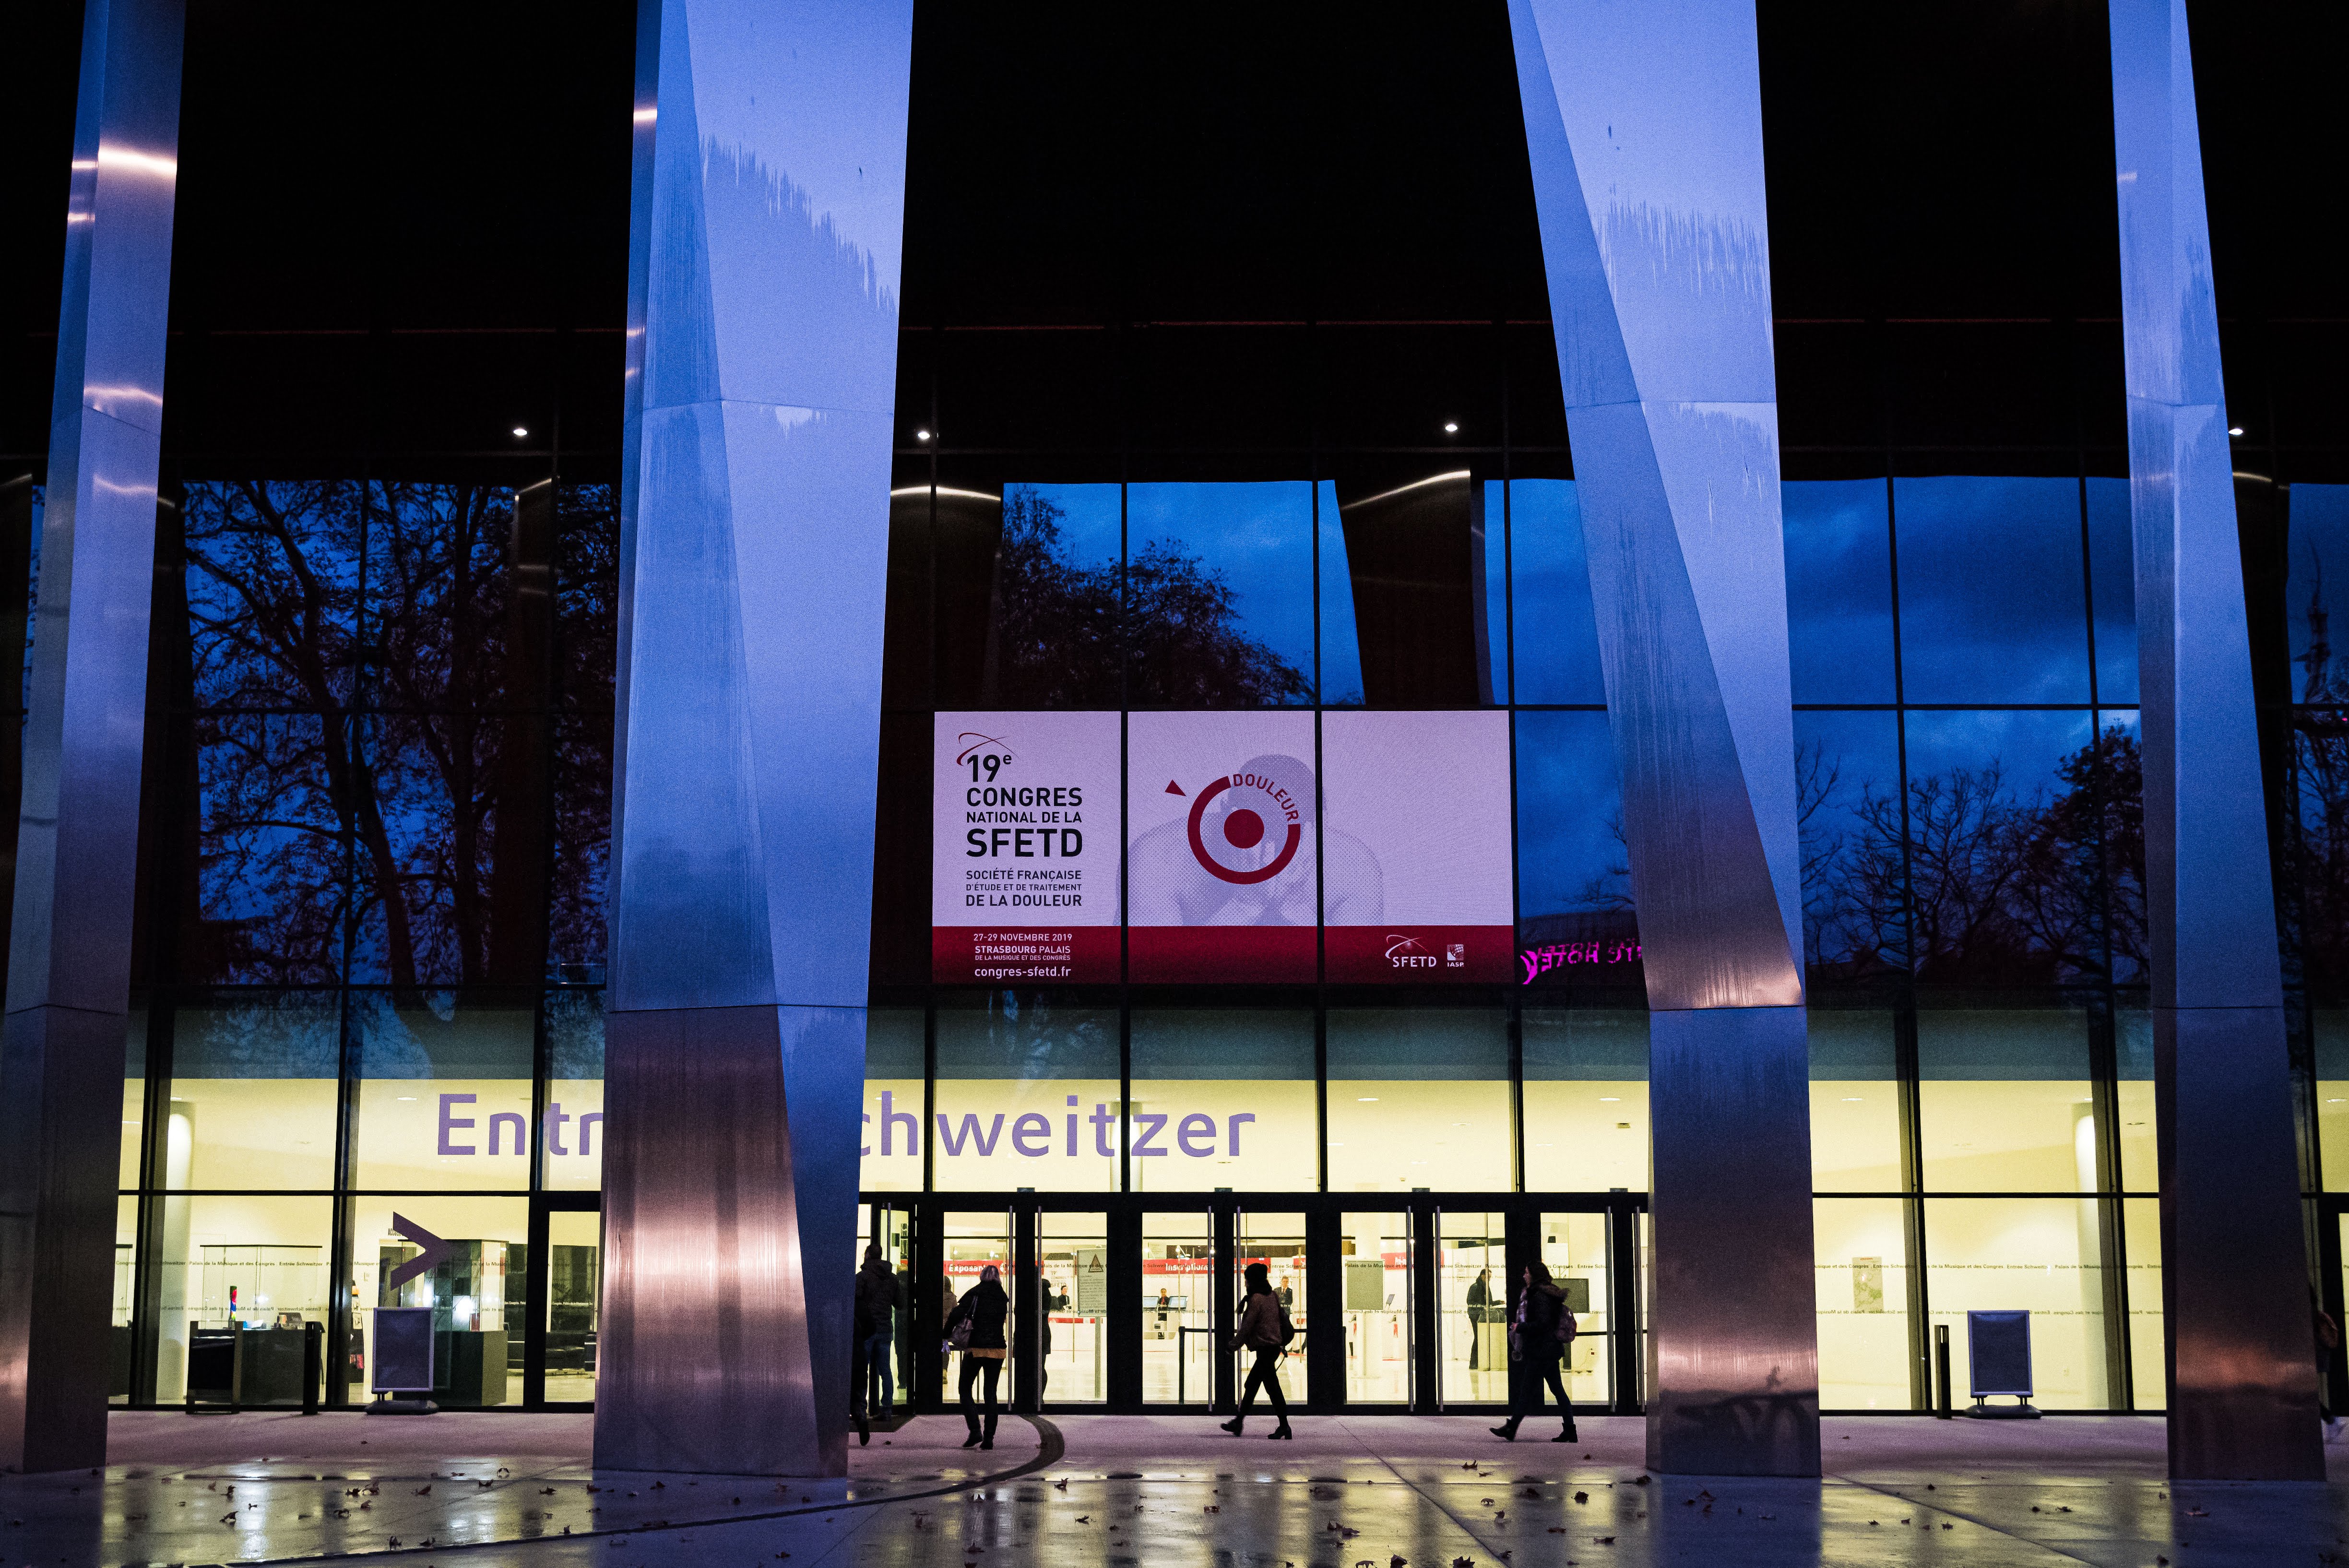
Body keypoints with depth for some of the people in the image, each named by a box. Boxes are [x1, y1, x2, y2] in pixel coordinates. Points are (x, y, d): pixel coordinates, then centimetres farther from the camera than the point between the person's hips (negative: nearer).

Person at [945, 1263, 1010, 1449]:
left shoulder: (974, 1294, -5)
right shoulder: (1003, 1298, 8)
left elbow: (956, 1315, -13)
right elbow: (1003, 1320, 12)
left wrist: (947, 1335, -3)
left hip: (975, 1349, -4)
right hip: (997, 1349, 4)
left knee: (965, 1390, 7)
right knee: (991, 1392, 9)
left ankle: (975, 1431, -10)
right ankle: (989, 1437, 3)